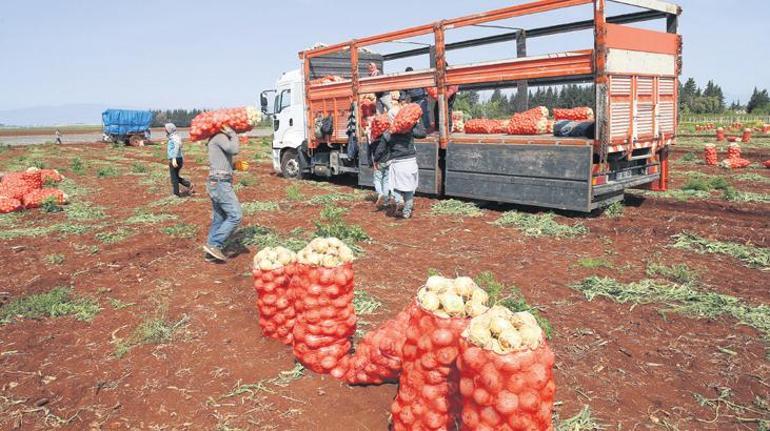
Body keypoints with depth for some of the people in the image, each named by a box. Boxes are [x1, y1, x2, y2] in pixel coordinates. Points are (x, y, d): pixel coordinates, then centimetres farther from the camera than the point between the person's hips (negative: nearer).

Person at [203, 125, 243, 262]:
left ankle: (211, 253, 14)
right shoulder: (220, 137, -9)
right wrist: (232, 133, -11)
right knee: (236, 215, -13)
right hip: (220, 183, -10)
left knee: (218, 219, 11)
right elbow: (235, 150, -24)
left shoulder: (218, 138, 21)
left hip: (218, 183, 10)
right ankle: (214, 245, -12)